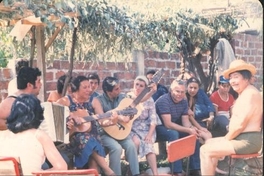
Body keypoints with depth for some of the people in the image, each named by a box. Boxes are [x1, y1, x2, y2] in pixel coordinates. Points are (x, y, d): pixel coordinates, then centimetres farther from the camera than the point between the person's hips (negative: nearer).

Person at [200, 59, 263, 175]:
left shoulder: (249, 94, -18)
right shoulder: (245, 93, 17)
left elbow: (240, 125, -22)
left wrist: (226, 139, -9)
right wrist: (227, 138, 6)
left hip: (247, 141, -11)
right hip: (243, 138, 11)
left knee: (205, 150, -14)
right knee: (210, 142, 22)